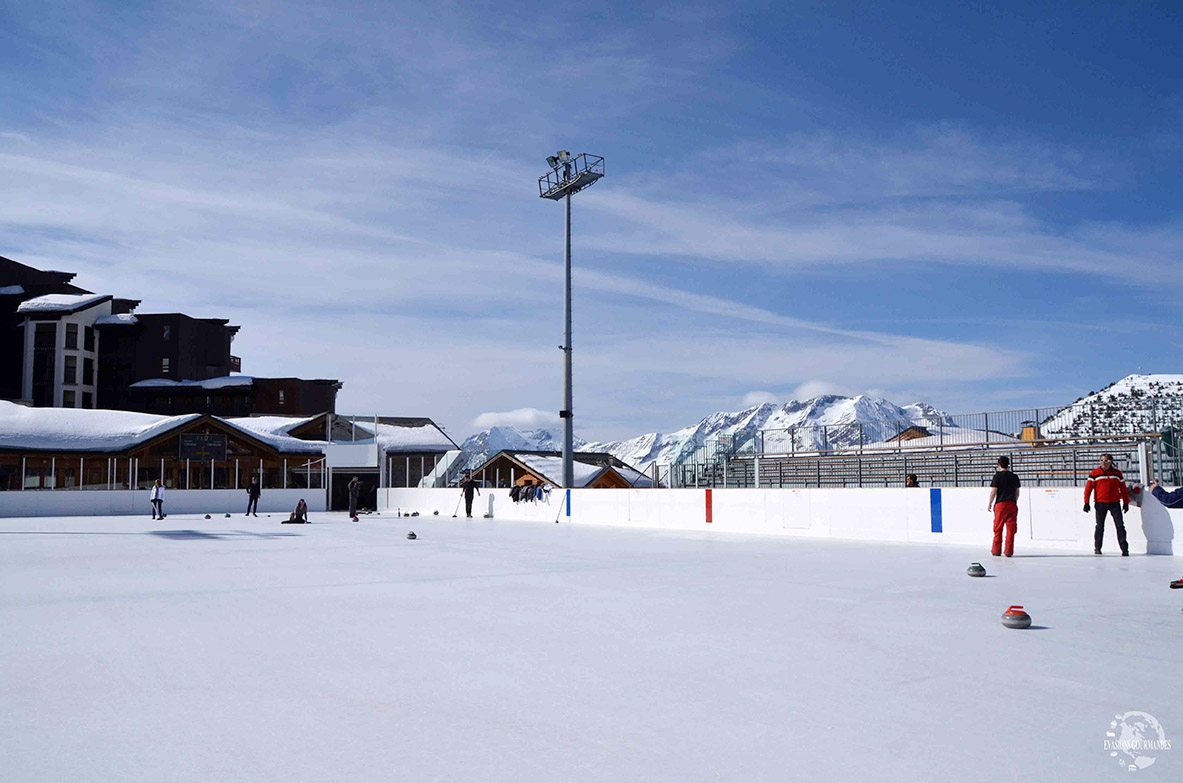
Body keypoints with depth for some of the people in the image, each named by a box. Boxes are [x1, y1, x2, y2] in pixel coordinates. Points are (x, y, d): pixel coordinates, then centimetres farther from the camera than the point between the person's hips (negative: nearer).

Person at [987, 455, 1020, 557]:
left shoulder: (997, 476, -5)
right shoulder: (1014, 477, 8)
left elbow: (993, 491, -7)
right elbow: (1017, 492, 12)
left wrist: (990, 503, 2)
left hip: (1001, 504, -3)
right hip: (1012, 505, 3)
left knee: (998, 528, 5)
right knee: (1011, 528, 4)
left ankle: (996, 550, 9)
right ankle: (1008, 551, 2)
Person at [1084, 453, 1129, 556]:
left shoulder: (1117, 473, 7)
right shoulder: (1095, 473, 2)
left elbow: (1123, 489, 13)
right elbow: (1088, 488, -1)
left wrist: (1126, 503, 12)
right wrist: (1086, 502, -7)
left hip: (1115, 503, 1)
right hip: (1100, 503, -1)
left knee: (1120, 525, -4)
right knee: (1100, 526, 5)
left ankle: (1124, 548, -2)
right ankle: (1097, 548, 16)